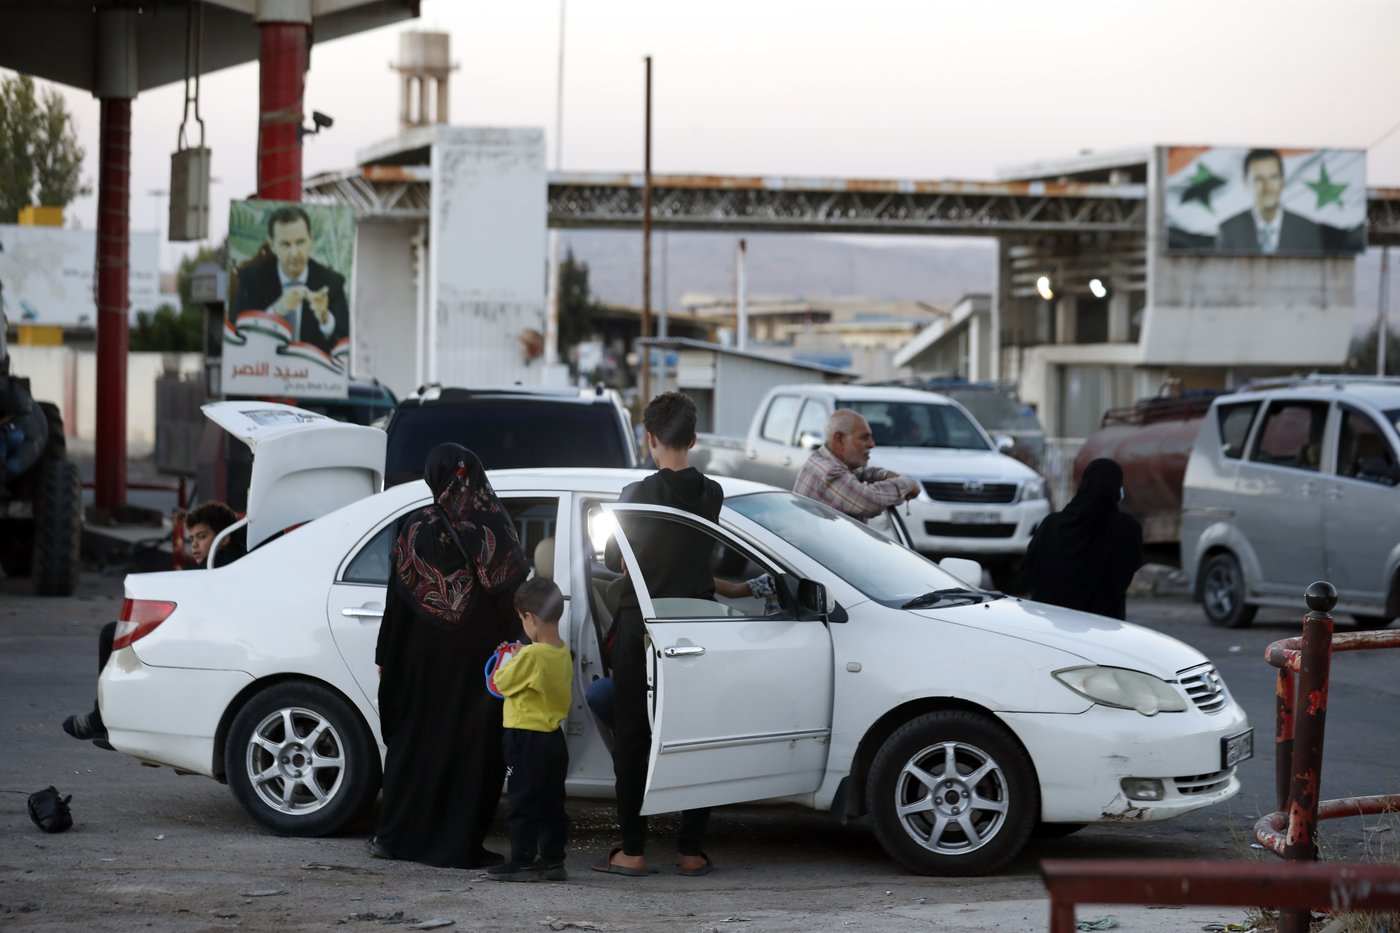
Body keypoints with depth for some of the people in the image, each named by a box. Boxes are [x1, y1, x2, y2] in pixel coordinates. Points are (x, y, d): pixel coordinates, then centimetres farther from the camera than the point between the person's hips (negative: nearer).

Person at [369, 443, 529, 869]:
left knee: (415, 738, 12)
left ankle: (396, 836, 16)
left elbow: (396, 601, -3)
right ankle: (460, 844, 3)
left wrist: (385, 658, 5)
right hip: (482, 658, 0)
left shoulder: (416, 528, -7)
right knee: (473, 743, 5)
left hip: (423, 658, 0)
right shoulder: (497, 529, -6)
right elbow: (518, 592, -4)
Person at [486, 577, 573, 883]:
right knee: (551, 803, 11)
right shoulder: (563, 653, 5)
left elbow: (502, 683, -12)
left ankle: (523, 860, 0)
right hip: (554, 736, 8)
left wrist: (504, 665, 8)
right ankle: (552, 860, 14)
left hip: (527, 738, -8)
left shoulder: (531, 656, -21)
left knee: (523, 801, -1)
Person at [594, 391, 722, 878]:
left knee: (632, 738, 5)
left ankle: (632, 851, 4)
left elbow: (611, 557, 1)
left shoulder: (636, 496, -10)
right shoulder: (712, 495, -2)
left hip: (639, 627, -3)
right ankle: (692, 850, 9)